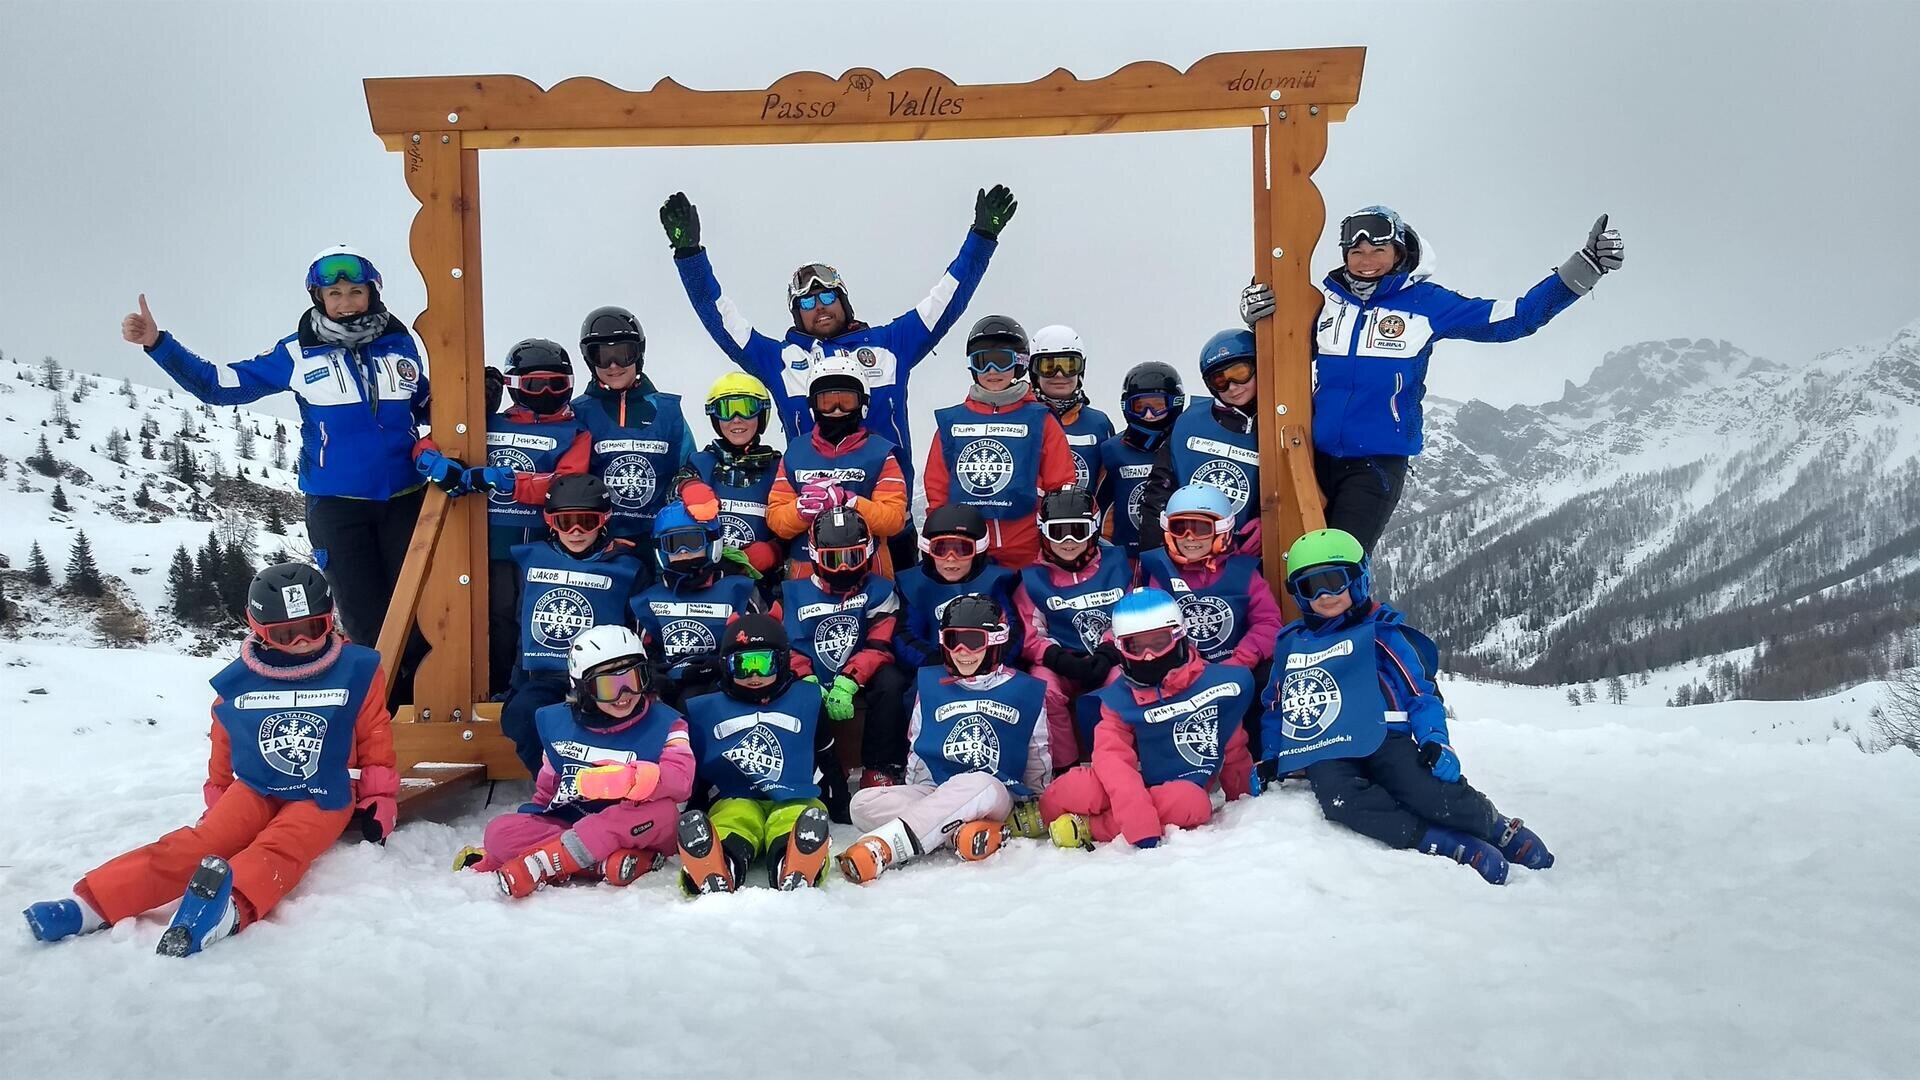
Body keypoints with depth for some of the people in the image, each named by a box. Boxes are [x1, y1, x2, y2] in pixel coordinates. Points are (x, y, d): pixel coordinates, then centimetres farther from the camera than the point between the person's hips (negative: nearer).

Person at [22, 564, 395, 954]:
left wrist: (379, 798, -2)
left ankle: (230, 908, -63)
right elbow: (223, 745, 15)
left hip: (321, 799, -4)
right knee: (198, 843, -22)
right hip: (254, 790, 4)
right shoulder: (238, 681, 0)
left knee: (277, 849, -33)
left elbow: (375, 741, 1)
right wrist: (216, 800, 21)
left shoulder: (357, 670, -6)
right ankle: (91, 904, -36)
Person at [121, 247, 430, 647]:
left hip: (404, 499, 1)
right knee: (367, 626, 1)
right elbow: (221, 385, 4)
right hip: (335, 504, -1)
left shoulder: (399, 343, 3)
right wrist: (157, 343, -6)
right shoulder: (299, 352, -2)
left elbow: (425, 405, 18)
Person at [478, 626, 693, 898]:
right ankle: (608, 862, -34)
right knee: (501, 830, -20)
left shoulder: (664, 723, -4)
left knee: (660, 809, -35)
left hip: (637, 834, -3)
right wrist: (492, 850, 11)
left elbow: (680, 779, -22)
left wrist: (626, 779, -40)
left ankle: (540, 865, -35)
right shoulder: (556, 722, 7)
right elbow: (546, 792, 18)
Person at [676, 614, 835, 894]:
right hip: (734, 802, 0)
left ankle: (794, 882, -68)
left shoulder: (808, 699, 21)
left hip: (794, 802, 0)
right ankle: (714, 883, -69)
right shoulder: (703, 710, 20)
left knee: (812, 821, -40)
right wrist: (689, 808, 17)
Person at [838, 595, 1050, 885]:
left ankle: (881, 848, -49)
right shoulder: (929, 685, 14)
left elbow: (1038, 763, 13)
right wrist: (914, 801, 8)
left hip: (1000, 794, -3)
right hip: (934, 795, 3)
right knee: (864, 803, -26)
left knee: (979, 784, -42)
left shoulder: (1026, 691, 8)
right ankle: (969, 831, -36)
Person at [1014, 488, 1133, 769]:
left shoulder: (1116, 562, 5)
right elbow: (1030, 635, -1)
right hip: (1059, 664, 0)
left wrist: (1106, 654, -11)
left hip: (1108, 661, 0)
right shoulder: (1033, 577, 2)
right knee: (1045, 689, -33)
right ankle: (1065, 765, -13)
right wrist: (1059, 659, -19)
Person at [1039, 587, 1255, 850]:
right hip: (1129, 794, -2)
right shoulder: (1119, 698, -8)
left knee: (1191, 804, -37)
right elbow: (1113, 760, -21)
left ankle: (1086, 827, -24)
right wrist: (1140, 826, -35)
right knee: (1077, 789, -36)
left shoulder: (1215, 681, -5)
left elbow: (1232, 749, 11)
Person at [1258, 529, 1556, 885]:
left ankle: (1500, 829, 2)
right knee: (1340, 798, -33)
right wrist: (1271, 758, 18)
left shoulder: (1382, 634, 7)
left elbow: (1422, 691, 5)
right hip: (1325, 754, 2)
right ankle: (1447, 845, -32)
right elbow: (1275, 706, 27)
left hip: (1383, 740, -2)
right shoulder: (1288, 644, 18)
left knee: (1430, 792, -29)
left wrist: (1434, 739, -10)